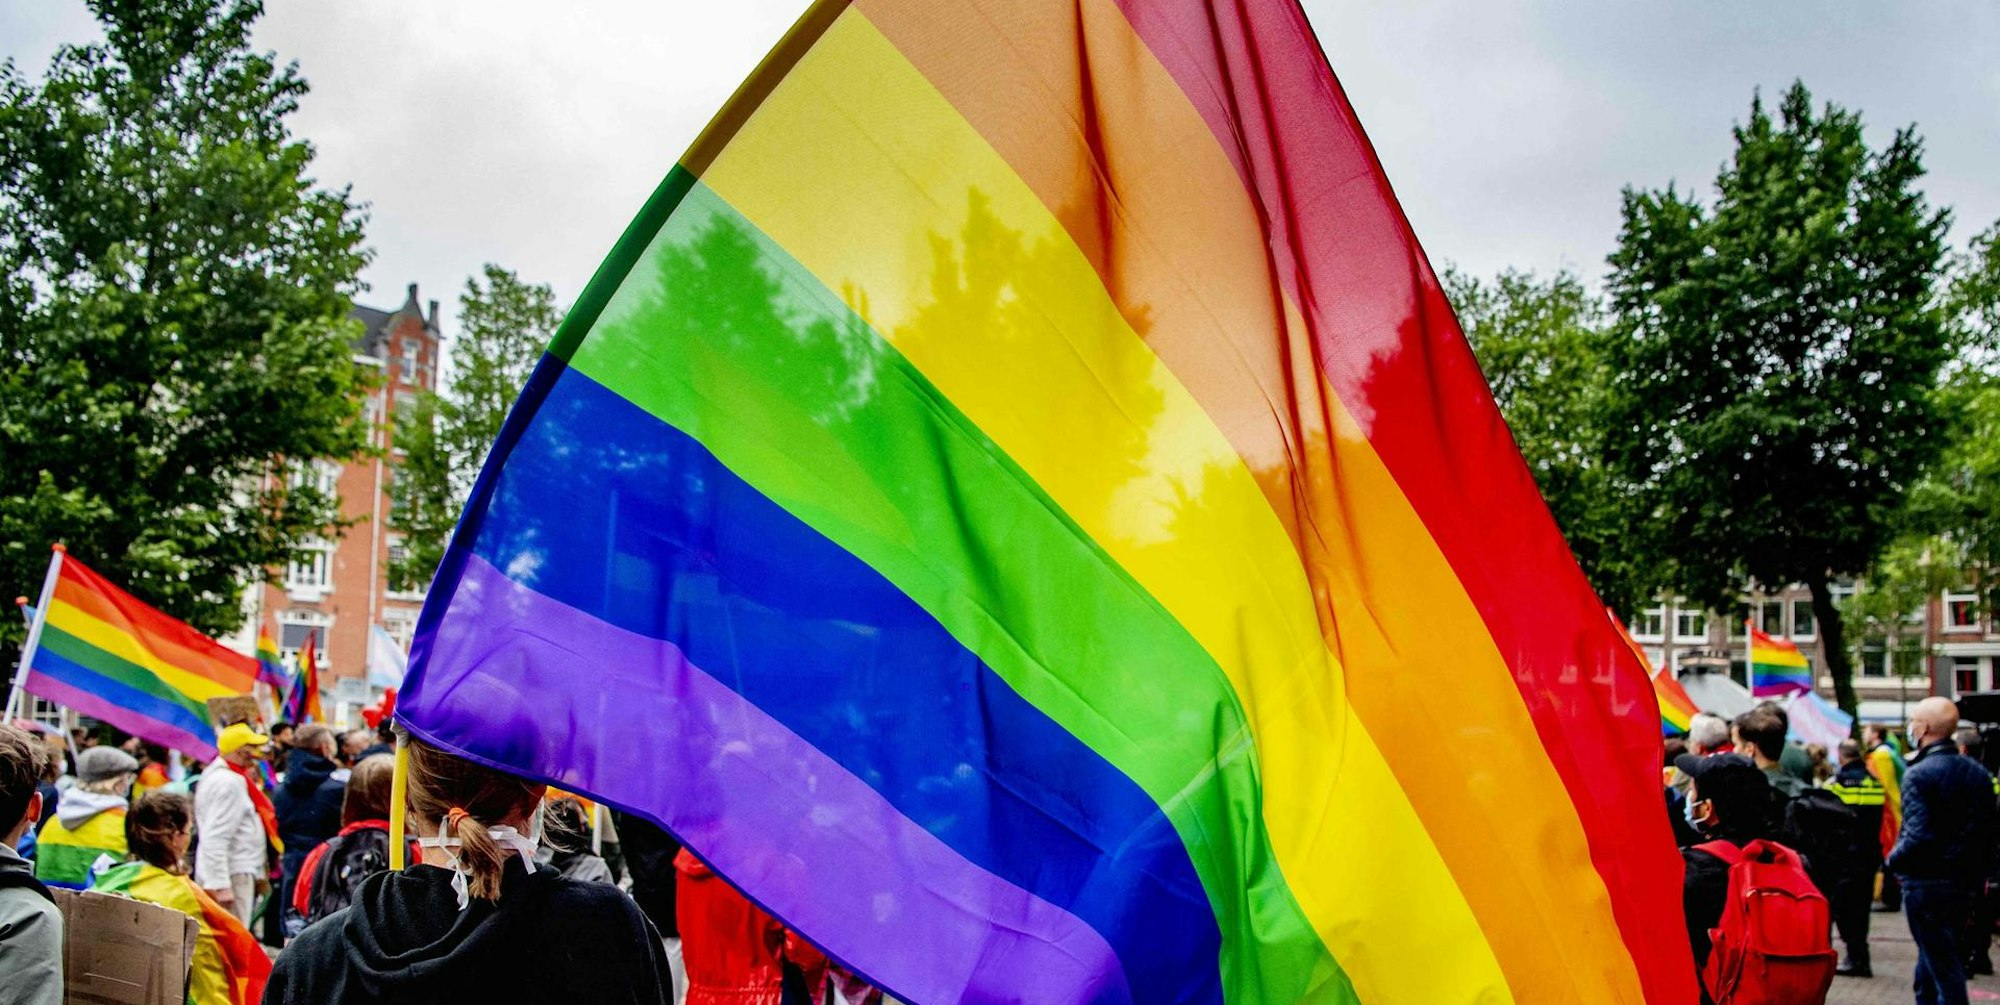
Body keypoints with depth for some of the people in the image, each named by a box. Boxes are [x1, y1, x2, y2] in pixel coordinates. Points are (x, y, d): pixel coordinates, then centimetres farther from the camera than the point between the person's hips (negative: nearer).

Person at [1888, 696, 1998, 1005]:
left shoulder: (1919, 774, -17)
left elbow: (1919, 836, -24)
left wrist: (1892, 861, -8)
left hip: (1926, 885, -7)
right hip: (1964, 885, 7)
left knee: (1943, 968, -3)